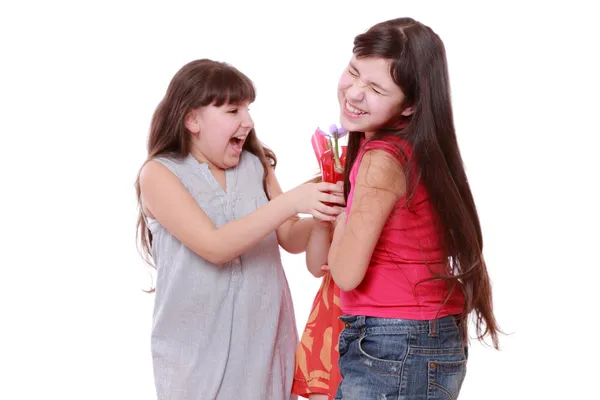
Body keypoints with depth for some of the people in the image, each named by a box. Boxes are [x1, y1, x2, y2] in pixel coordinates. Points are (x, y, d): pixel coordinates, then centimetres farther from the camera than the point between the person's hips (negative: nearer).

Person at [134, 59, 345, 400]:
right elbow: (214, 247, -22)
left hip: (264, 337, 4)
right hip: (197, 347, -4)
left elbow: (291, 238, 6)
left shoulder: (255, 165, 3)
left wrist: (324, 213, -14)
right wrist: (290, 202, -27)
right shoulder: (160, 174, -10)